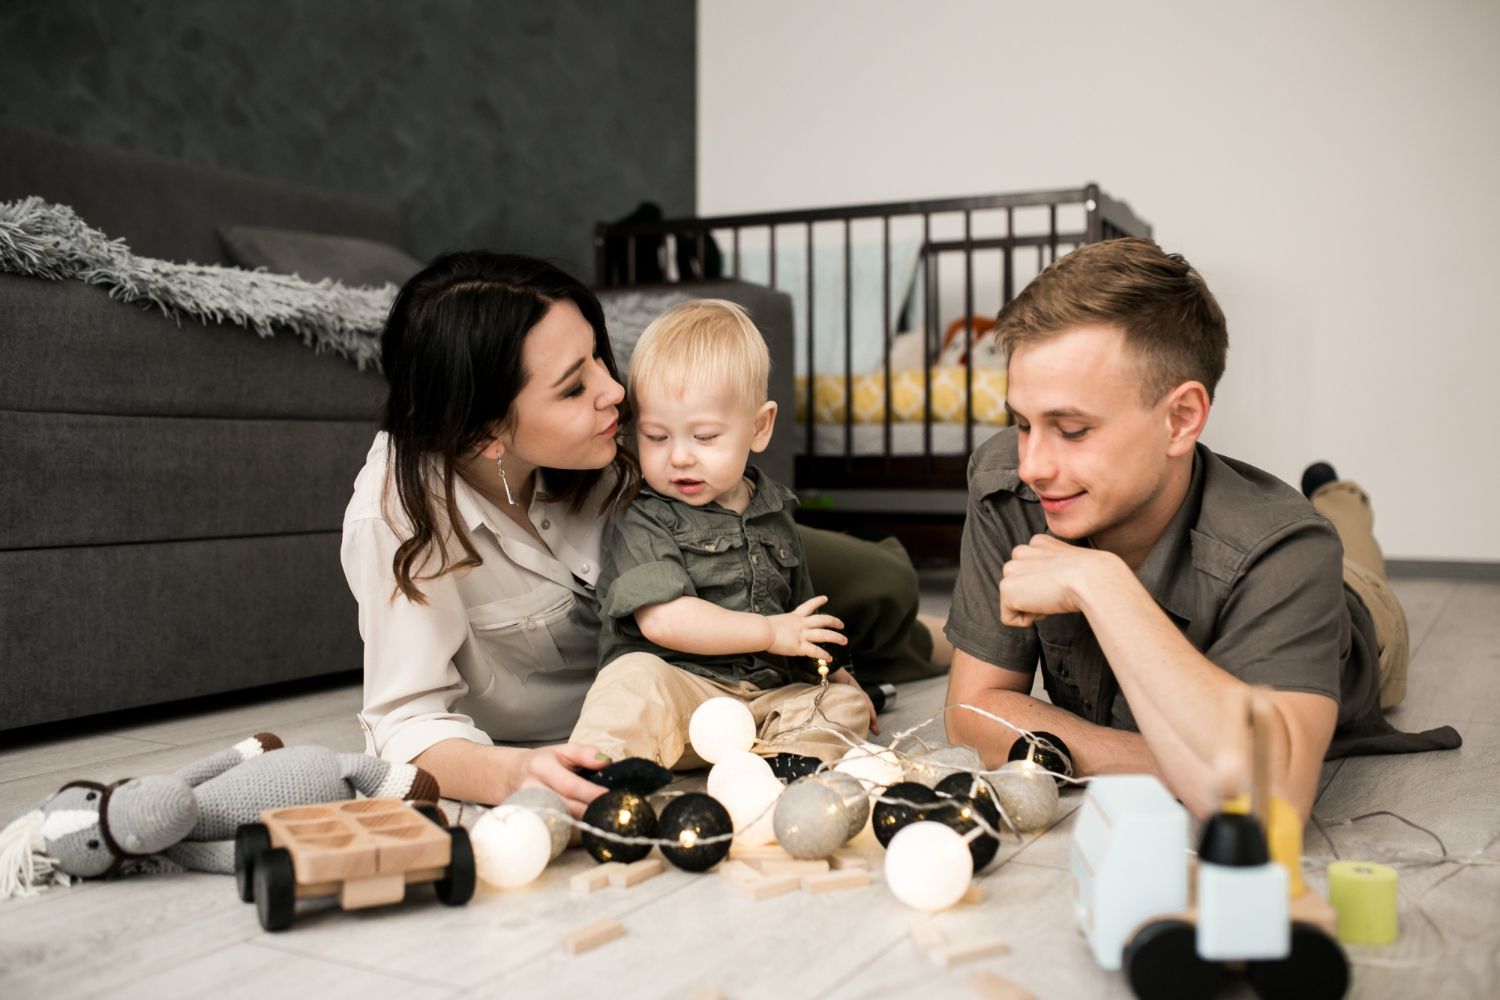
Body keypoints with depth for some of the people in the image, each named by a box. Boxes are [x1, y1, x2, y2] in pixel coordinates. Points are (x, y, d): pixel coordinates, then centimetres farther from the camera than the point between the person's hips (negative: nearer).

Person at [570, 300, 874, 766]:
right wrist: (771, 632, -12)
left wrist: (832, 670, 28)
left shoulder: (773, 512, 16)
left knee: (845, 705, -11)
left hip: (768, 698, 6)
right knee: (636, 679, -33)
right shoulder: (640, 521, -4)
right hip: (678, 688, -6)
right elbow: (662, 619, -18)